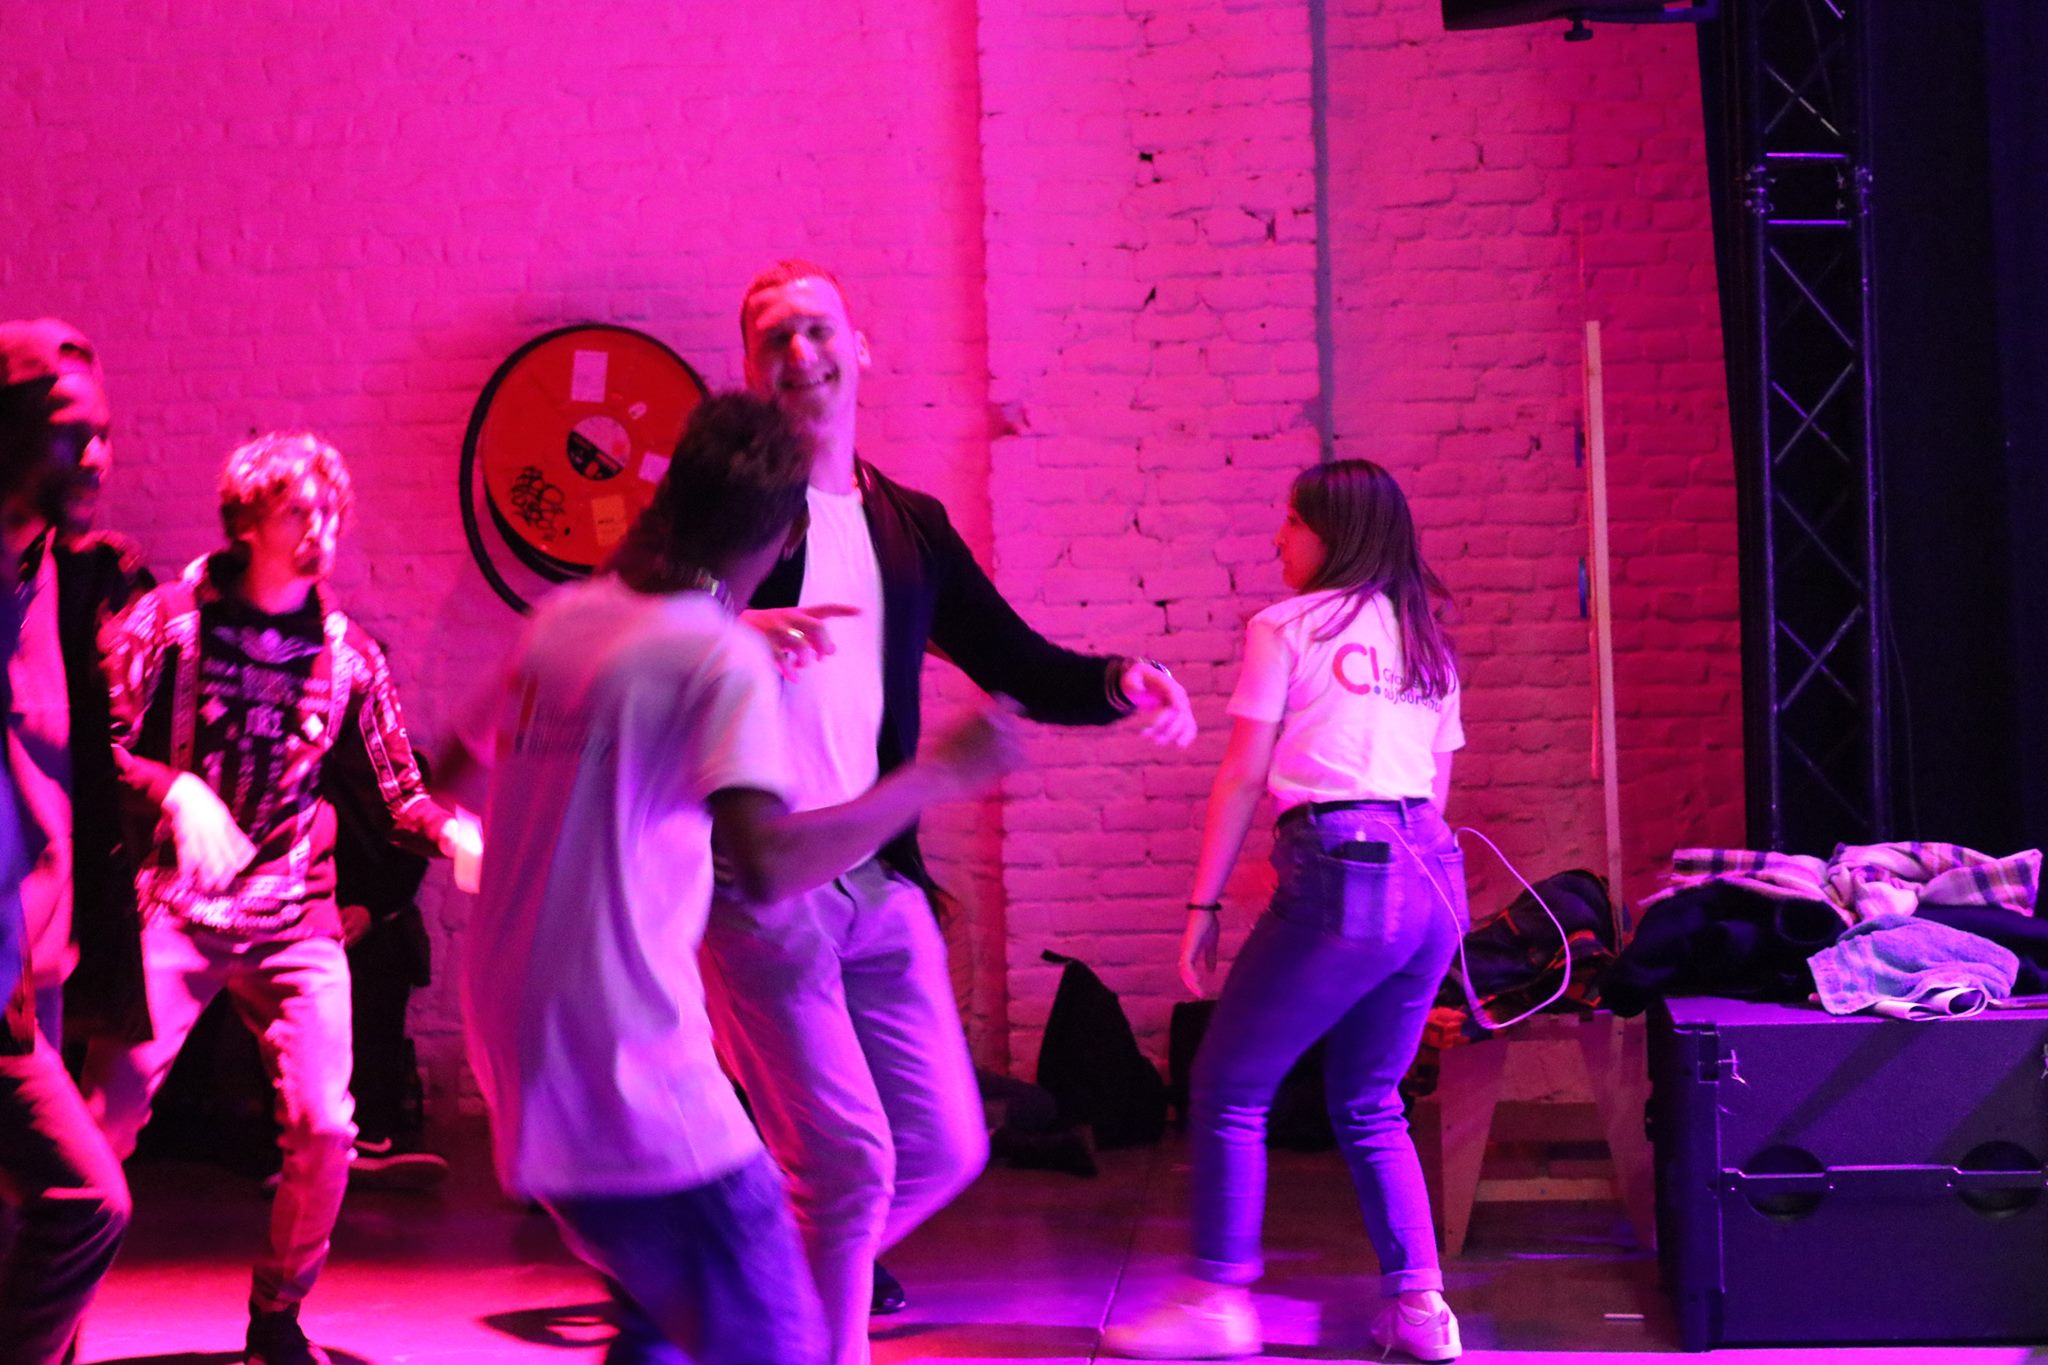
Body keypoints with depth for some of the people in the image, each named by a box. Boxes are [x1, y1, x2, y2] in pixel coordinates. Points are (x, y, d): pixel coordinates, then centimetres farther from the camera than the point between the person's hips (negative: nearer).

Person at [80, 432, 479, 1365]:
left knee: (324, 1129, -6)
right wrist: (176, 790, -22)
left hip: (294, 916, 2)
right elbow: (104, 740, -4)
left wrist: (450, 831, -14)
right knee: (104, 1121, -6)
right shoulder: (169, 619, -1)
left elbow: (399, 791, 7)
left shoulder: (348, 654, 6)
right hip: (174, 906, -2)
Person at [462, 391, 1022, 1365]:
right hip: (626, 1075, -8)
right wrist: (937, 775, -20)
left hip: (516, 1050, 8)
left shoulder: (560, 619, 8)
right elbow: (764, 867, -30)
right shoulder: (724, 657, -15)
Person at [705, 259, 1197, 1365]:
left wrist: (1120, 683, -7)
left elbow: (1021, 668, 14)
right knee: (847, 1153, -11)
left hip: (878, 882, 6)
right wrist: (730, 629, -33)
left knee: (945, 1149, 8)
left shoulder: (911, 526, 15)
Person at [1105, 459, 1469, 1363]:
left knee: (1228, 1090, 4)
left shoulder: (1287, 628, 1)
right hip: (1434, 879, 7)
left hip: (1340, 877, -7)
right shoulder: (1425, 640, 19)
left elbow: (1242, 779, -1)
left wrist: (1204, 902, 3)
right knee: (1370, 1104, 17)